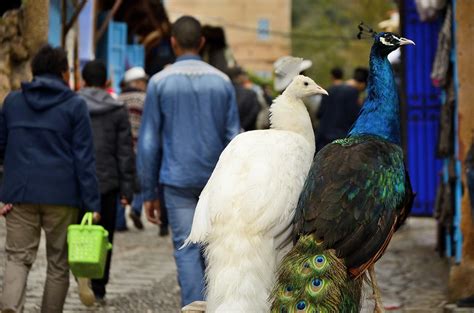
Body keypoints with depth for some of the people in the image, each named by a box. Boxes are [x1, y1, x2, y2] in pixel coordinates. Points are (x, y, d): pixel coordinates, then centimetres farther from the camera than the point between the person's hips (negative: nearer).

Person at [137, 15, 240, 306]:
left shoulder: (160, 82, -2)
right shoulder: (222, 81, 3)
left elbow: (149, 142, -3)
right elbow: (234, 138, 2)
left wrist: (149, 193, 2)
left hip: (178, 180, -2)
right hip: (216, 180, 3)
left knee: (187, 251, -2)